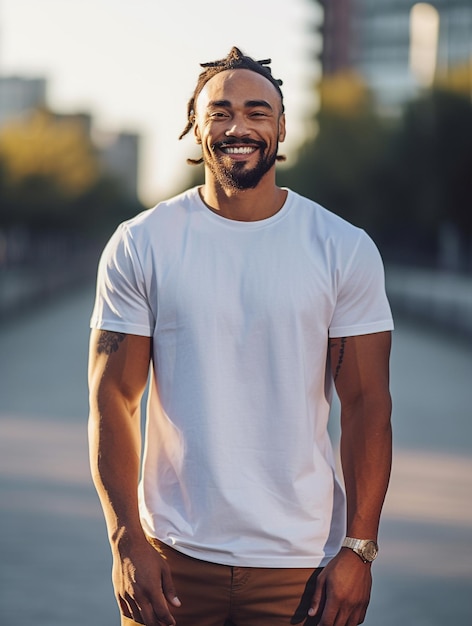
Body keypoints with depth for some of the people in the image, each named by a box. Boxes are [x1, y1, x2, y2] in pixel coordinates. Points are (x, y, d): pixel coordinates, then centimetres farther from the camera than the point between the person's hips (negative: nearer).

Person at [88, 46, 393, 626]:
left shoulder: (345, 249, -1)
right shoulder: (139, 246, -1)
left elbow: (367, 405, -1)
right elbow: (112, 399, -2)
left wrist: (358, 549, -7)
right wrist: (126, 542, -9)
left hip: (301, 562, 0)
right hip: (173, 556, 0)